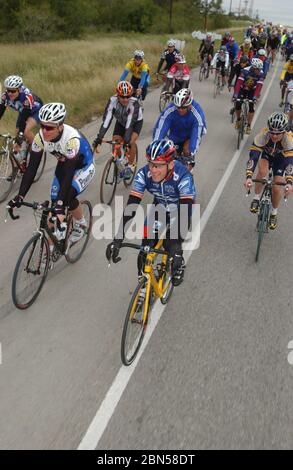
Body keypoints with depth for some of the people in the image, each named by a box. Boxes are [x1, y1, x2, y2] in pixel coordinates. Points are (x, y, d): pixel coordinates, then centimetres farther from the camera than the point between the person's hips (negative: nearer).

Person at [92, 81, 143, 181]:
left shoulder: (134, 102, -38)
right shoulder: (113, 100, -31)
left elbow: (130, 122, -43)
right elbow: (106, 119, -36)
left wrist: (127, 139, -54)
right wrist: (99, 137, -45)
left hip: (136, 121, -3)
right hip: (121, 122, 3)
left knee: (131, 141, -25)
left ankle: (130, 166, -6)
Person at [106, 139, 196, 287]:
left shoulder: (182, 176, -37)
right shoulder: (144, 175, -28)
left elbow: (186, 212, -43)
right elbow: (131, 207, -30)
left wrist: (177, 245, -52)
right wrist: (118, 239, -39)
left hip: (180, 210, -3)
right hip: (160, 208, 3)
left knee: (172, 245, -22)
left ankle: (179, 265, 12)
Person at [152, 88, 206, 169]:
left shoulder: (198, 114, -34)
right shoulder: (169, 111, -31)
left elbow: (197, 136, -37)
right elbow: (159, 130, -34)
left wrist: (191, 155, -47)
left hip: (190, 136, -2)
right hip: (175, 136, 2)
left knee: (186, 150, -30)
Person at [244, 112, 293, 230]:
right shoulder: (262, 135, -38)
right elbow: (253, 156, -43)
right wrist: (249, 177, -55)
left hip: (281, 159, 0)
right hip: (266, 155, 0)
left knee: (276, 188, -6)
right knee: (263, 171, -33)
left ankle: (274, 214, 20)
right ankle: (257, 198, -8)